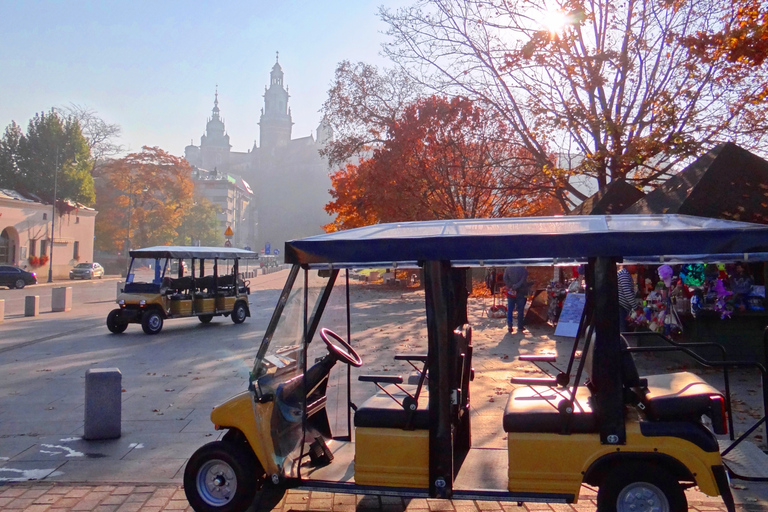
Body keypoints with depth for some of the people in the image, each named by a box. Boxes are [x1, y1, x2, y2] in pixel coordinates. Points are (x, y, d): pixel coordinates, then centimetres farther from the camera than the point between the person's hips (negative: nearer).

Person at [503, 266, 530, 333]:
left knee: (510, 310, 8)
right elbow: (523, 281, -16)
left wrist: (511, 286, -12)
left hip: (510, 292, 2)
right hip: (521, 293, -2)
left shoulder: (508, 268, 0)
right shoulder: (523, 269, -7)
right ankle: (520, 327, 11)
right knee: (520, 310, 8)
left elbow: (505, 279, -8)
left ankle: (509, 326, -2)